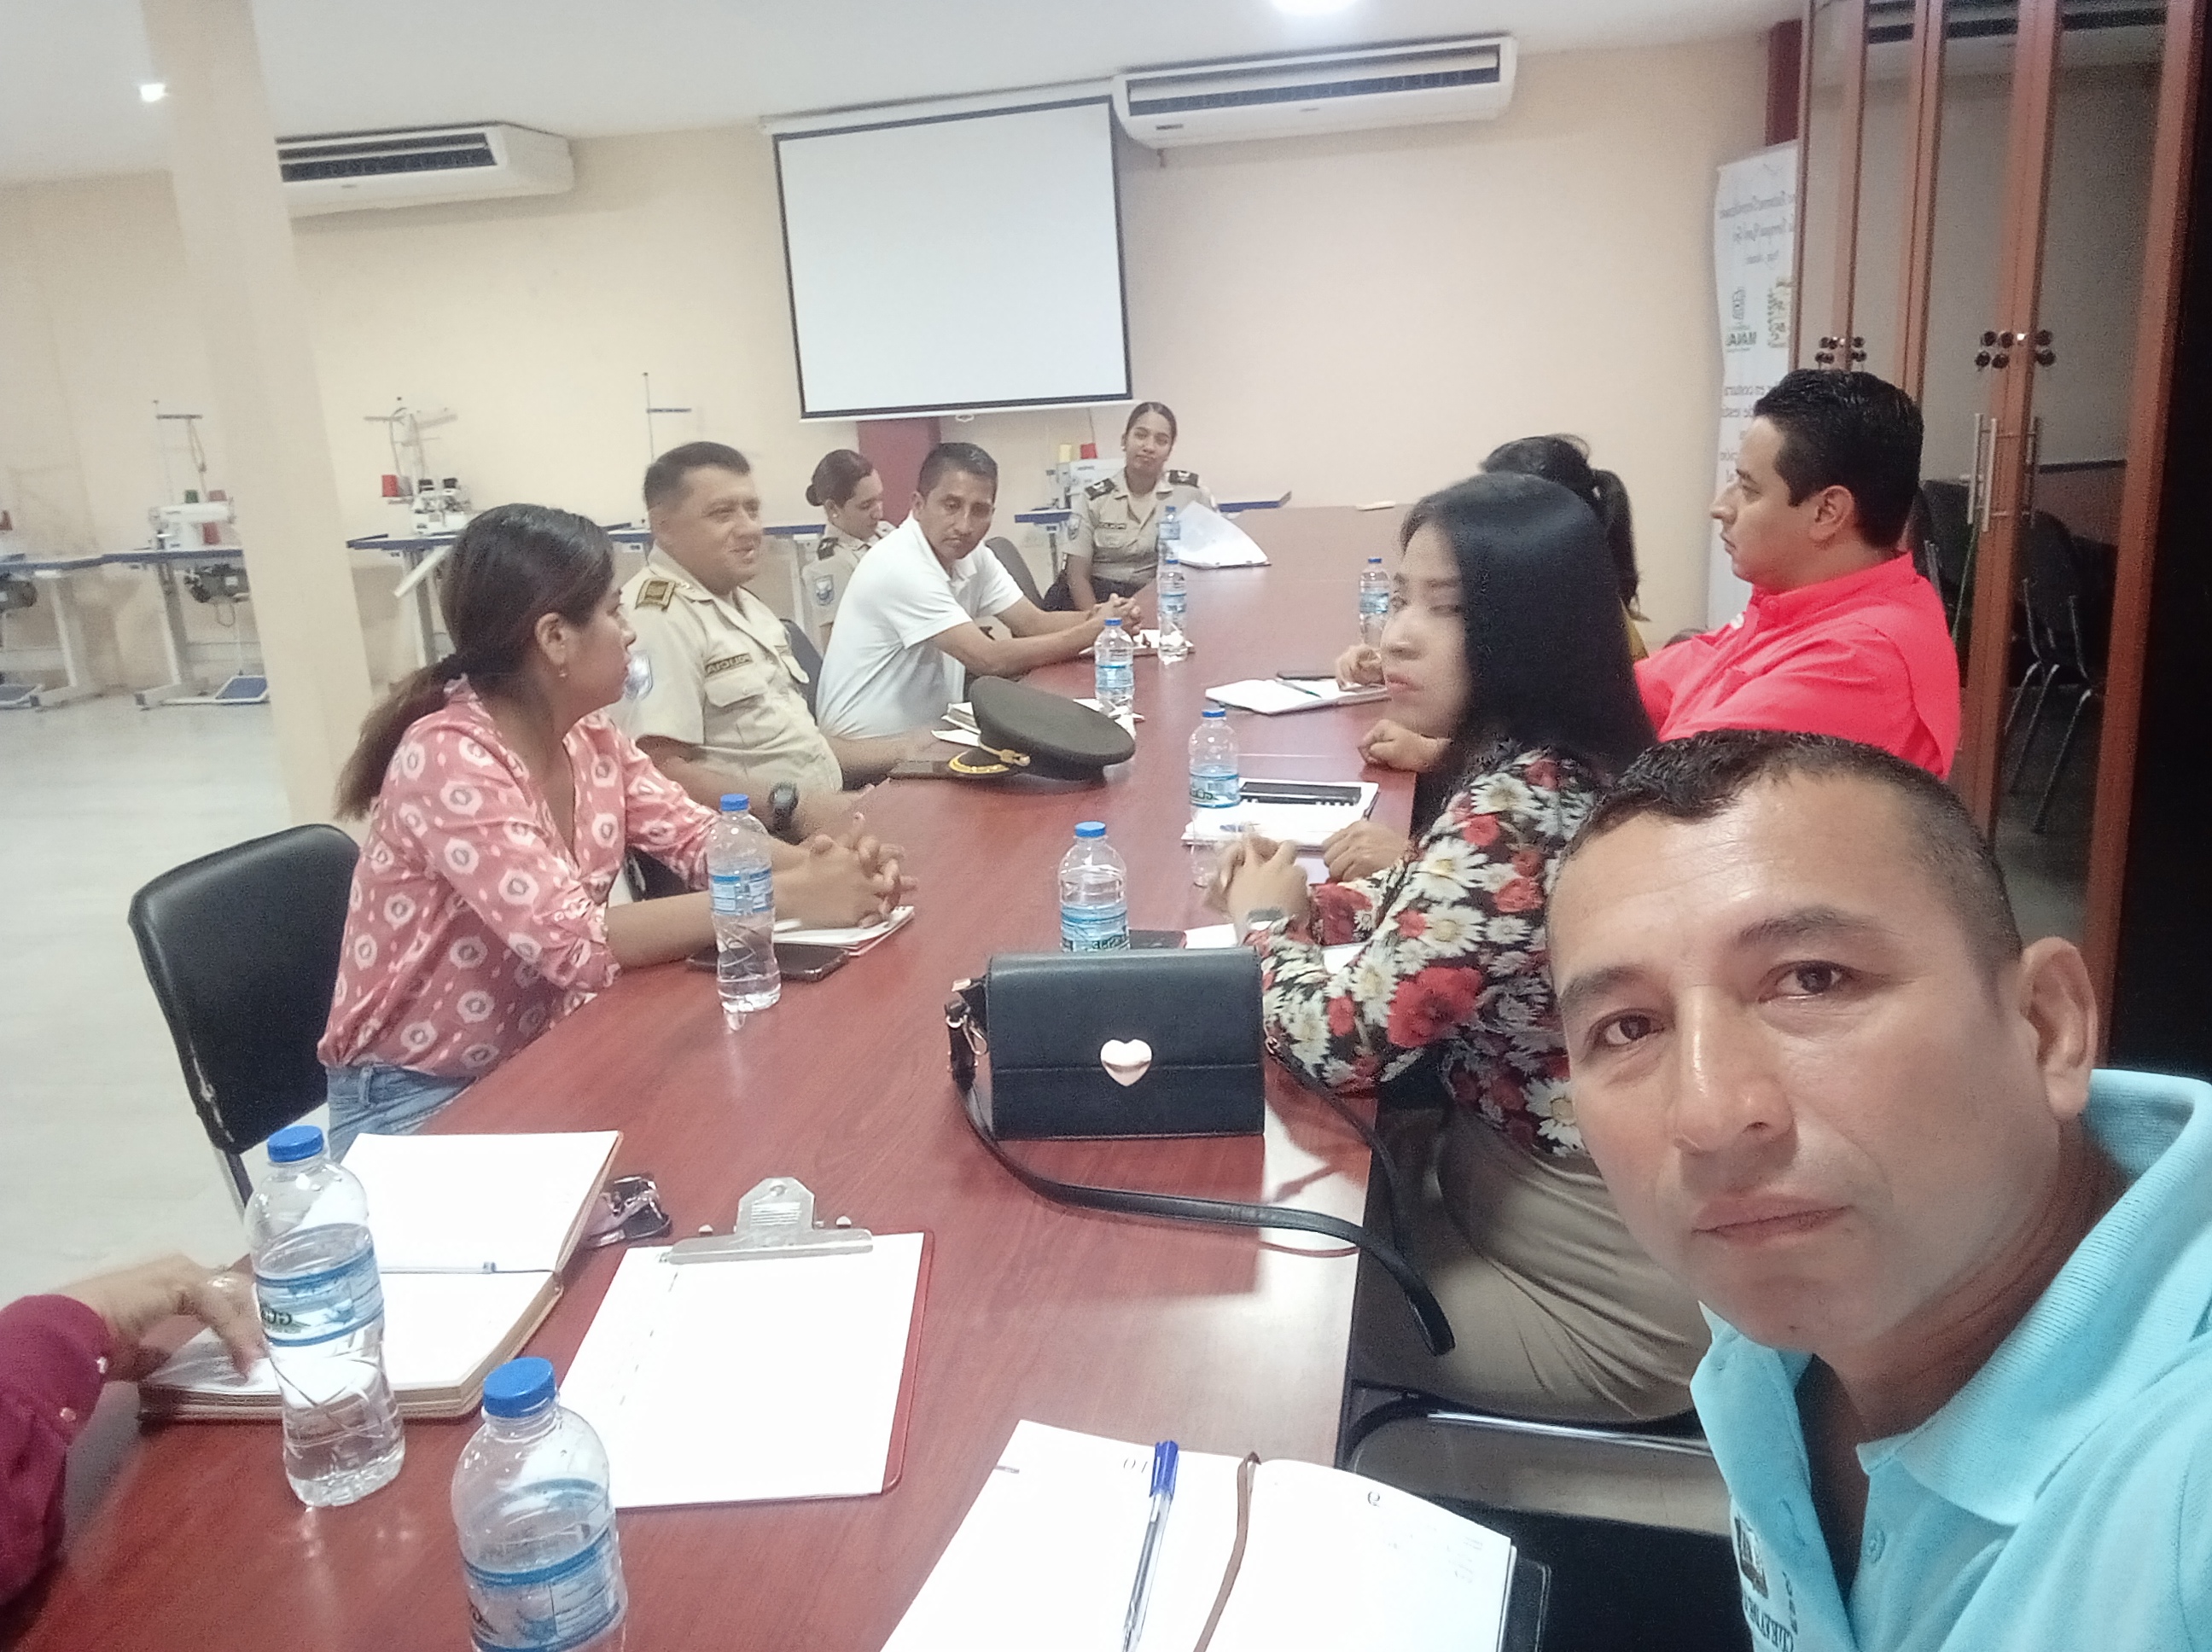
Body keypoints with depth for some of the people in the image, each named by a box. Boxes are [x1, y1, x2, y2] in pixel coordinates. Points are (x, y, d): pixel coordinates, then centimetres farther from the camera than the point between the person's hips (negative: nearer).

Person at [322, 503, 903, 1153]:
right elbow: (573, 942, -32)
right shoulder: (448, 758, -25)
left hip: (537, 1060, 7)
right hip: (417, 1099, -7)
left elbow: (696, 838, -2)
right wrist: (788, 897, -33)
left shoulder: (588, 735, -1)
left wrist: (811, 861, -23)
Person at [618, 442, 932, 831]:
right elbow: (660, 771, -21)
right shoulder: (657, 615, -12)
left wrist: (903, 753, 21)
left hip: (821, 822, 10)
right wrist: (792, 806, -24)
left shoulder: (745, 605, 22)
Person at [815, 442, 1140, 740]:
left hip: (925, 732, 8)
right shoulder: (901, 567, -23)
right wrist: (1092, 631, -23)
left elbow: (1034, 623, -1)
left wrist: (1096, 618, -20)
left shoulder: (973, 557, 3)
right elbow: (989, 660, -26)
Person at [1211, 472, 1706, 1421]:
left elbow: (1345, 1041, -30)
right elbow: (1427, 918, 15)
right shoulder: (1555, 768, 0)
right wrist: (1306, 903, -4)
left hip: (1609, 1307, -8)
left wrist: (1263, 924, -9)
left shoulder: (1513, 814, -30)